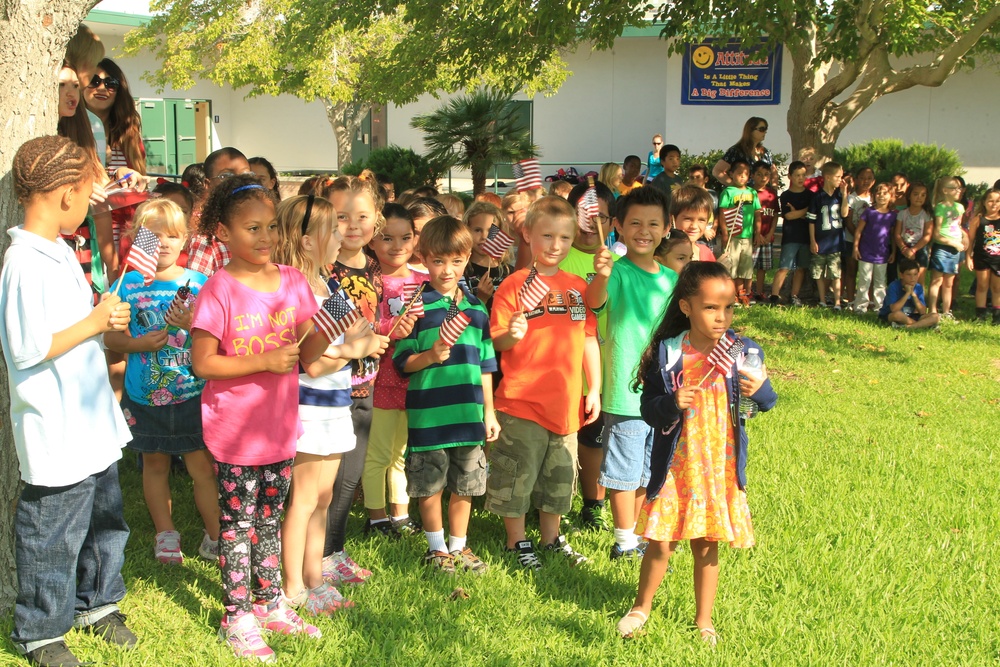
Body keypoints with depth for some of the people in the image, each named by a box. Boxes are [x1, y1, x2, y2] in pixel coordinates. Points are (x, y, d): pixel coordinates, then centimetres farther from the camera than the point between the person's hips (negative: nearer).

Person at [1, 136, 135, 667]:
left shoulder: (61, 253, 9)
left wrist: (104, 318, 3)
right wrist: (95, 323, -18)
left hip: (91, 423, 9)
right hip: (56, 435, -9)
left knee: (105, 519, 22)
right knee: (54, 536, 5)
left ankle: (97, 604, 41)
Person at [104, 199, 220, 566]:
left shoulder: (199, 284, -2)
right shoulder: (128, 285, -2)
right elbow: (110, 336, 1)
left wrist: (190, 324, -22)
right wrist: (137, 344, -17)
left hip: (192, 394, -1)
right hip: (145, 395, 2)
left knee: (202, 466, 1)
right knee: (155, 463, 15)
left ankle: (216, 535, 15)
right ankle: (165, 532, 31)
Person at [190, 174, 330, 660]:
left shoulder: (293, 282, 1)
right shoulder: (220, 290, -15)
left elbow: (308, 353, 3)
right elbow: (202, 363, -16)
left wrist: (327, 333, -17)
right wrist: (265, 362, -24)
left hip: (279, 428, 5)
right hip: (235, 432, -5)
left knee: (269, 519, 19)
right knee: (237, 523, 7)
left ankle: (271, 605, 33)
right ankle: (238, 618, 20)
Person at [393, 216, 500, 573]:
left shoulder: (476, 308, 10)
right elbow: (402, 362, -5)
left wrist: (489, 411, 14)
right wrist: (431, 356, -24)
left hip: (468, 414, 4)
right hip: (428, 414, -4)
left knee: (465, 485, 12)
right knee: (430, 487, 7)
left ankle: (459, 546, 29)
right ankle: (437, 547, 25)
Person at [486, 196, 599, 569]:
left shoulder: (578, 287, 8)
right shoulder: (515, 285, -6)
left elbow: (589, 339, 13)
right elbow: (495, 341, -9)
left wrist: (594, 388, 9)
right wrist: (510, 335, -31)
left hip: (566, 399, 5)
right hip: (521, 399, -5)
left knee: (559, 473, 16)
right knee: (517, 473, 3)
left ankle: (552, 538, 33)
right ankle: (517, 542, 21)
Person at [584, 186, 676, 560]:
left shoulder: (670, 279, 6)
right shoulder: (618, 272, -12)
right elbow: (595, 302, -34)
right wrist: (601, 276, -55)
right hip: (626, 392, -6)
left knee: (650, 471, 18)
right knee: (625, 472, 5)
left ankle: (642, 533, 33)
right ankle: (625, 541, 20)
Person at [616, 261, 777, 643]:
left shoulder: (741, 352, -5)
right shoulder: (666, 353, -9)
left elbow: (767, 403, 3)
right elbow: (648, 410, -4)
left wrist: (761, 388, -20)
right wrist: (672, 404, -25)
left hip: (720, 466, 1)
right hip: (675, 465, -1)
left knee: (707, 546, 11)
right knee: (661, 543, 3)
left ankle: (703, 619, 31)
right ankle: (642, 607, 29)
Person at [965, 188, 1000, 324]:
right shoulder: (978, 219, -4)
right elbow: (970, 239, -1)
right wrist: (968, 257, -4)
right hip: (982, 258, -1)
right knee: (982, 286, 9)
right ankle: (980, 315, 17)